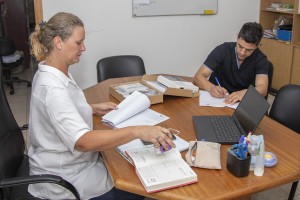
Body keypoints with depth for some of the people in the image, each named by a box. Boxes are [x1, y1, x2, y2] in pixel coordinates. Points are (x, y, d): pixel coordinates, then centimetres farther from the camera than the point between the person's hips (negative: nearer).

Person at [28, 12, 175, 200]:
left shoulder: (54, 73, 2)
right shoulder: (52, 87, -30)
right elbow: (83, 141, -40)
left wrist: (94, 108, 9)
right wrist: (137, 131, -46)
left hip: (72, 162, 9)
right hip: (63, 179, -9)